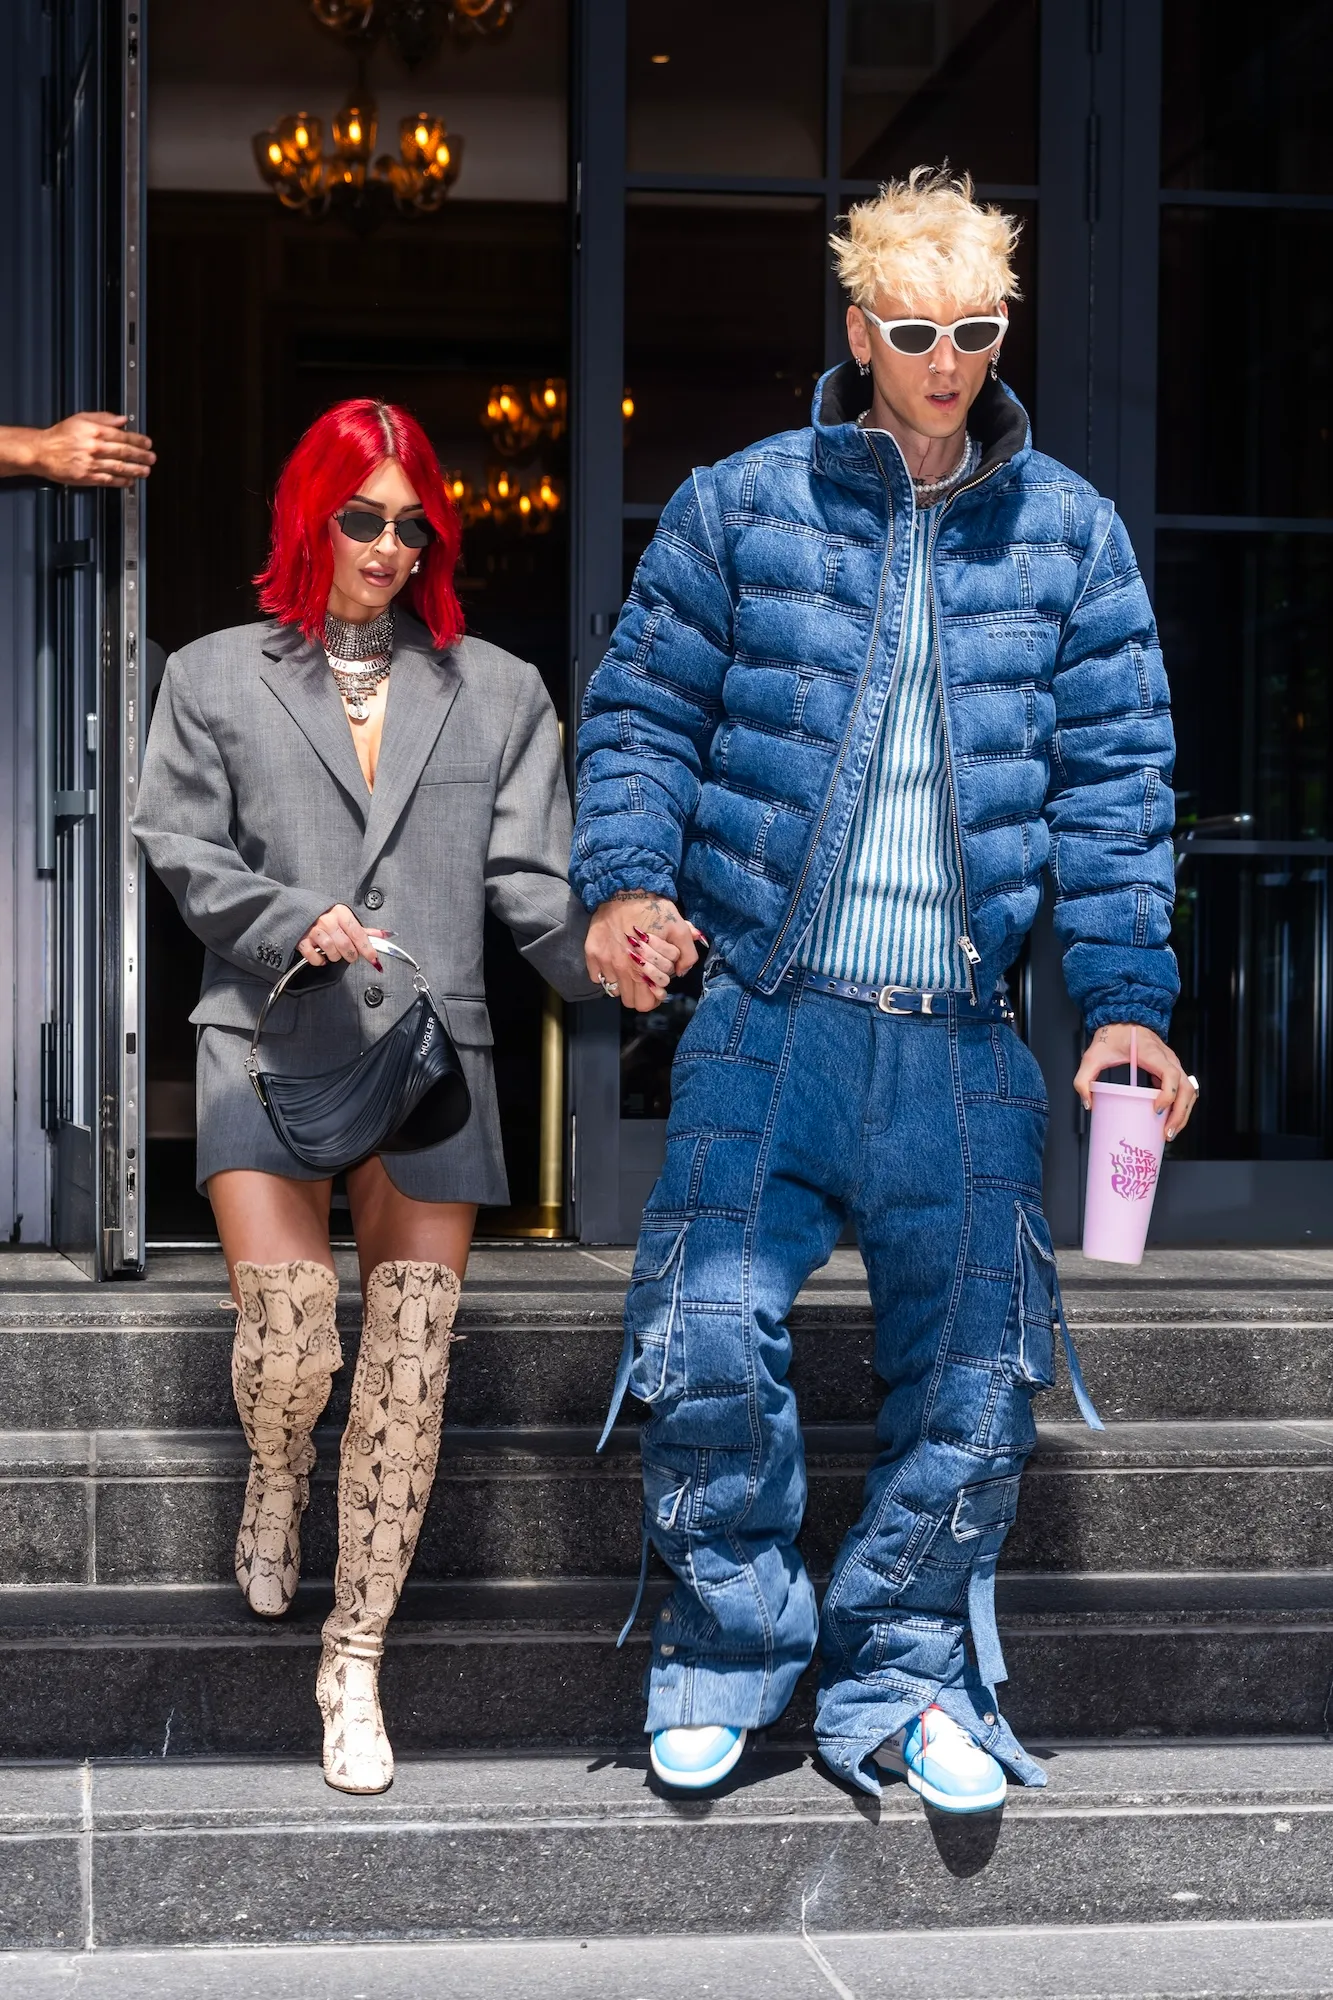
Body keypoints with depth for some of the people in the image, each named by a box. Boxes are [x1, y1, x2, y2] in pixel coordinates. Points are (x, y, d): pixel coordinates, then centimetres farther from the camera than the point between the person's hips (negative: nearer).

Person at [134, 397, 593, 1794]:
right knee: (289, 1339, -14)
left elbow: (531, 878, 6)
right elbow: (181, 851, 5)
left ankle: (356, 1666, 8)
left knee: (409, 1375, -4)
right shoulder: (216, 679, 11)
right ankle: (275, 1477, 24)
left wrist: (613, 961, -14)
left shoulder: (497, 692, 14)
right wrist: (294, 924, -13)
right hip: (268, 1049, -1)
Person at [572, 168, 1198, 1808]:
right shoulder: (739, 506, 4)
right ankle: (726, 1656, 15)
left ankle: (904, 1686, 23)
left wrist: (1126, 996, 0)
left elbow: (1112, 779, 8)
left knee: (969, 1380, 6)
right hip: (766, 1017, -1)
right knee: (709, 1347, -9)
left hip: (964, 1051, 2)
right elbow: (642, 712, 6)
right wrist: (627, 880, -11)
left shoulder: (1066, 532, 8)